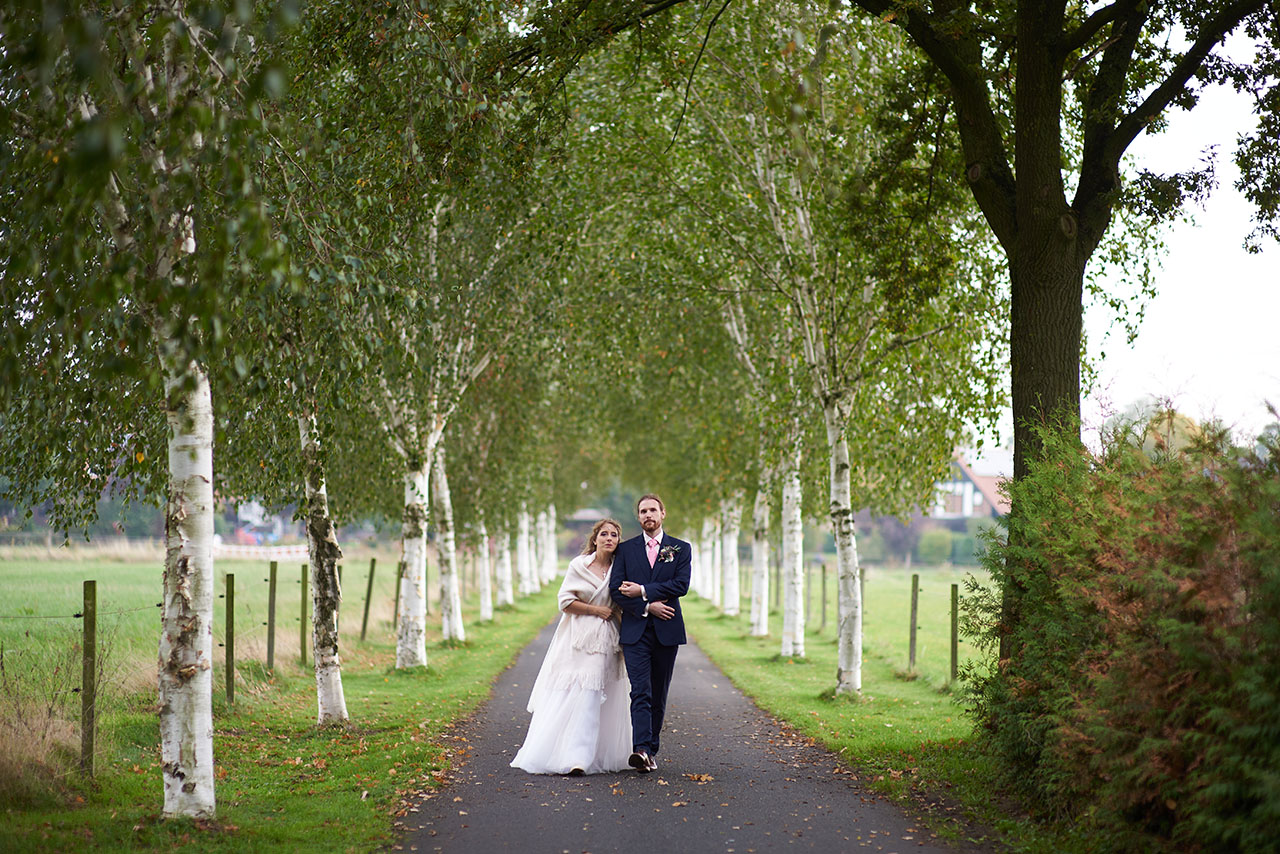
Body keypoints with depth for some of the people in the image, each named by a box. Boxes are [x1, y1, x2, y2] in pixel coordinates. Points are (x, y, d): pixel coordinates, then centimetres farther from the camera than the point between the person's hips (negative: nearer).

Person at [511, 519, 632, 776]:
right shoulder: (579, 565, 0)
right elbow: (566, 602, -3)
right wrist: (596, 610, -8)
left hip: (604, 640, 1)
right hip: (576, 638, -1)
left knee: (590, 698, -7)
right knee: (565, 696, -3)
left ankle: (578, 759, -10)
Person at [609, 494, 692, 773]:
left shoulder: (681, 549, 8)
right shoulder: (625, 549, 10)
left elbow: (681, 585, -6)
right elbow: (616, 589, 0)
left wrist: (643, 591, -11)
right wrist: (647, 607, -12)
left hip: (667, 631, 1)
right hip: (635, 631, -1)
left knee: (659, 695, 6)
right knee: (640, 692, -14)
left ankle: (651, 751, 13)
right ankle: (641, 750, -25)